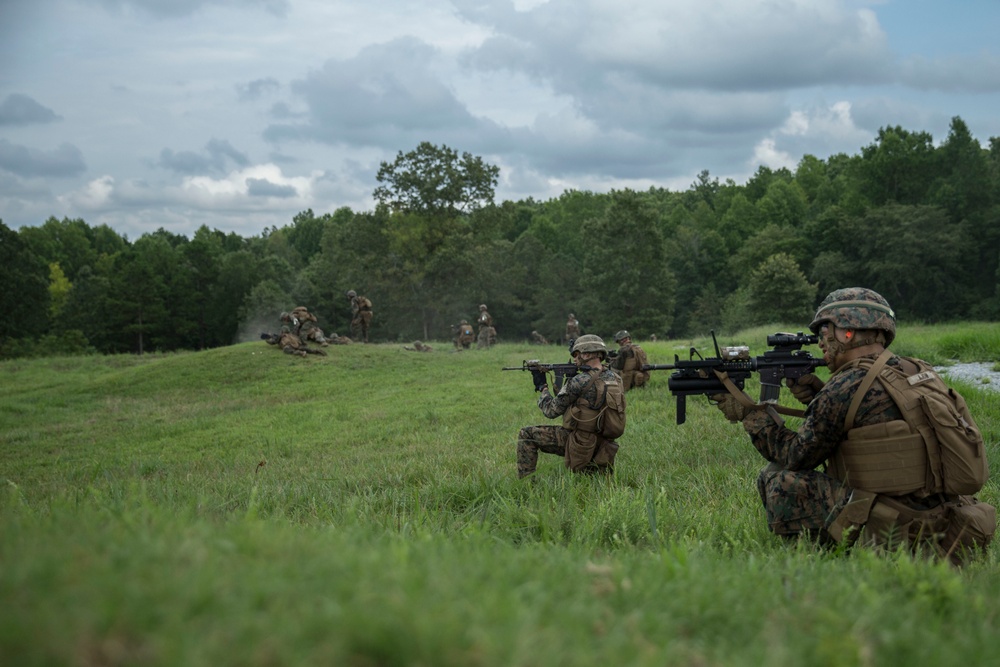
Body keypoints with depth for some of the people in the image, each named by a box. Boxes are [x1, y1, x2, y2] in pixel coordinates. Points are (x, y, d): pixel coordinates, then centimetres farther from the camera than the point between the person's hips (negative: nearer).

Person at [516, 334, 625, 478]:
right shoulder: (614, 378, 4)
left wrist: (542, 387, 8)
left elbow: (551, 411, -8)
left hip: (580, 445, -7)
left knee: (526, 435, 2)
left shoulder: (579, 382, -18)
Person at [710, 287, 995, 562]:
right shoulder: (920, 372, 10)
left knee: (778, 480, 0)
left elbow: (795, 456, 0)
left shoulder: (847, 387, -11)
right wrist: (817, 397, 13)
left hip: (896, 533, -8)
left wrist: (751, 414, 11)